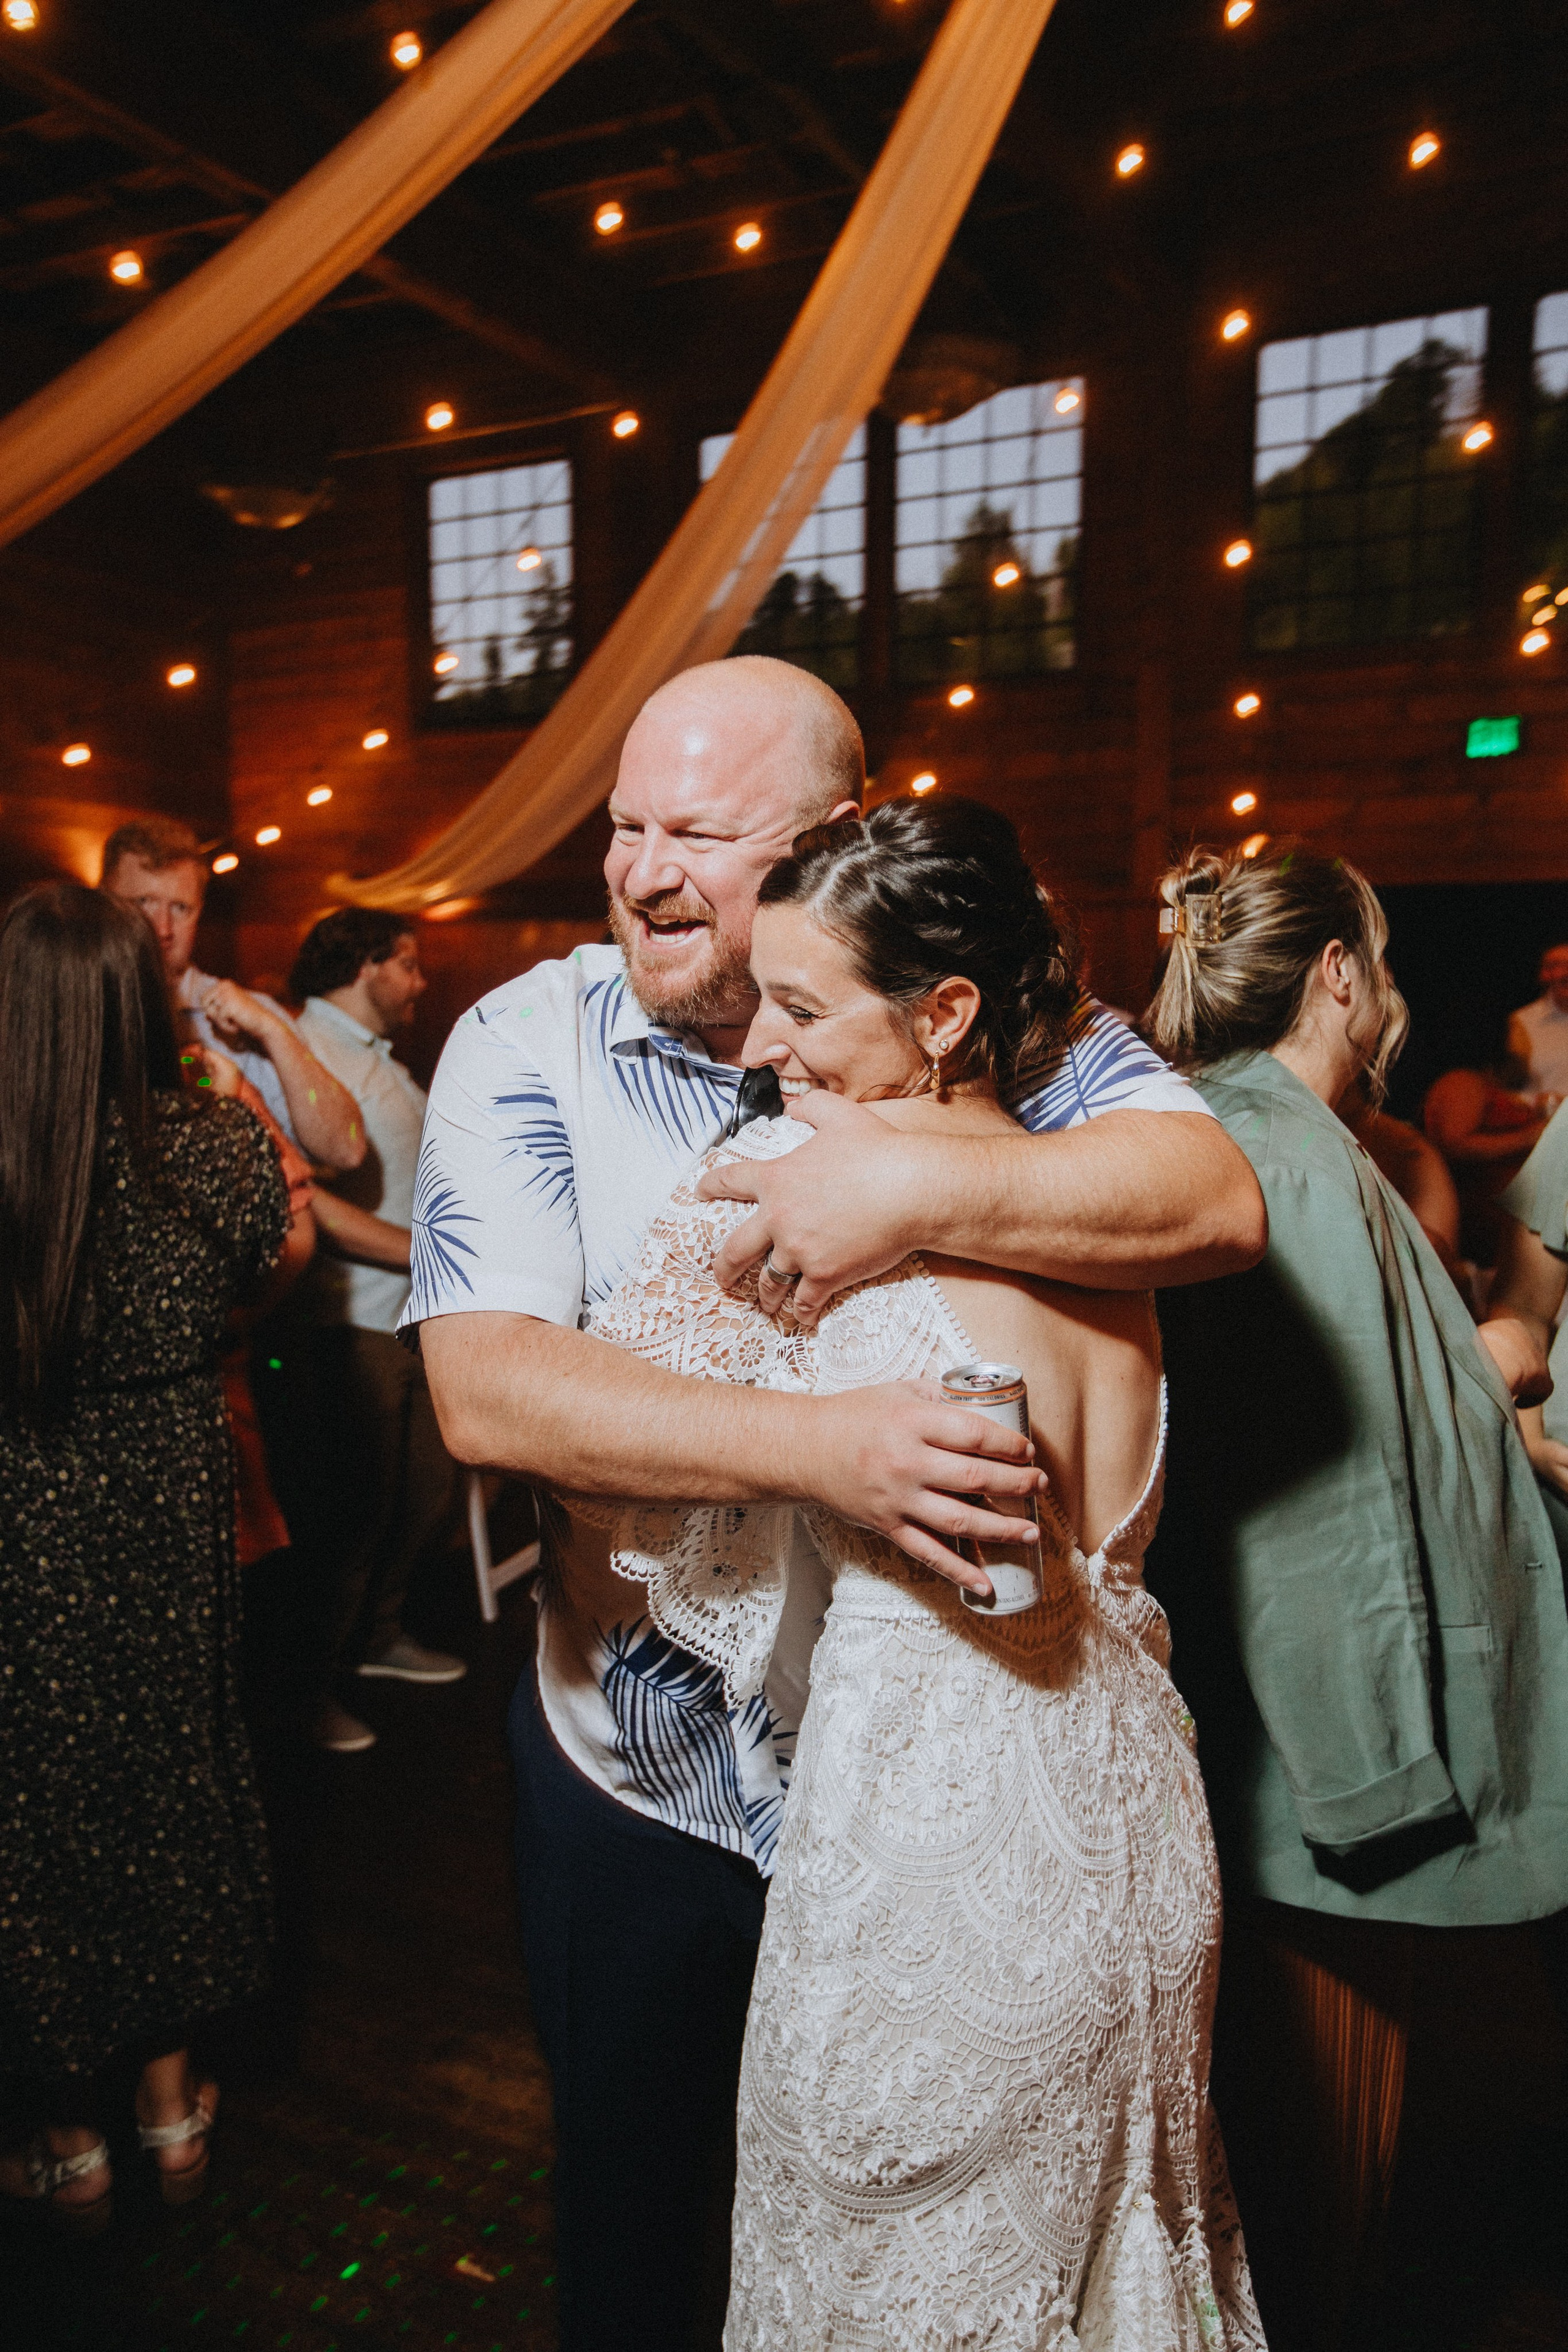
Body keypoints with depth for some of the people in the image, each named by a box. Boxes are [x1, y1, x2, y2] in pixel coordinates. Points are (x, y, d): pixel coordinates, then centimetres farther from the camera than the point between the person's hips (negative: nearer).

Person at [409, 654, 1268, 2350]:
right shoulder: (528, 1045, -10)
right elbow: (483, 1388, -22)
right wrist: (821, 1449, -32)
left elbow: (1219, 1201, -21)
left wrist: (917, 1188, -32)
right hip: (642, 1784, 1)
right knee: (634, 2215, 24)